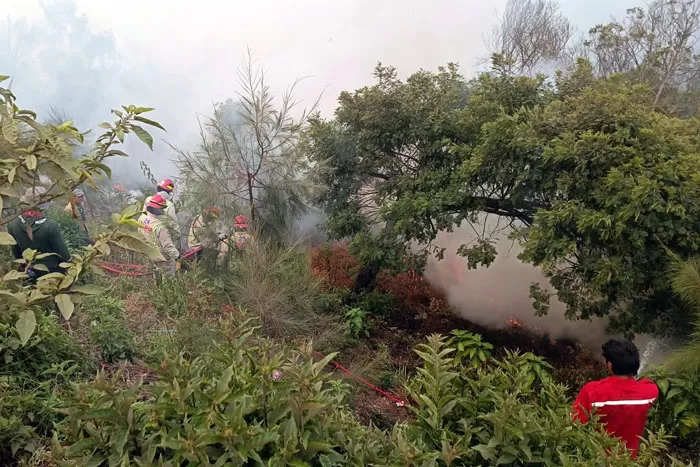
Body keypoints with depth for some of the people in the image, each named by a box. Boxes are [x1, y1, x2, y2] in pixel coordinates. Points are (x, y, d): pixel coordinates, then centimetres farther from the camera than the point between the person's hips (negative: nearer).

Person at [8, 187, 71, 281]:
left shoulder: (12, 225, -13)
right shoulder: (51, 226, -26)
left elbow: (16, 253, 1)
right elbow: (63, 253, -16)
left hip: (30, 274, 4)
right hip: (54, 272, -4)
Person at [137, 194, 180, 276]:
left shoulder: (142, 218, -13)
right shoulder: (160, 226, -37)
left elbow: (140, 232, 6)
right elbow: (167, 245, -32)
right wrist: (177, 255, -24)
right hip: (162, 256, -8)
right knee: (170, 274, 13)